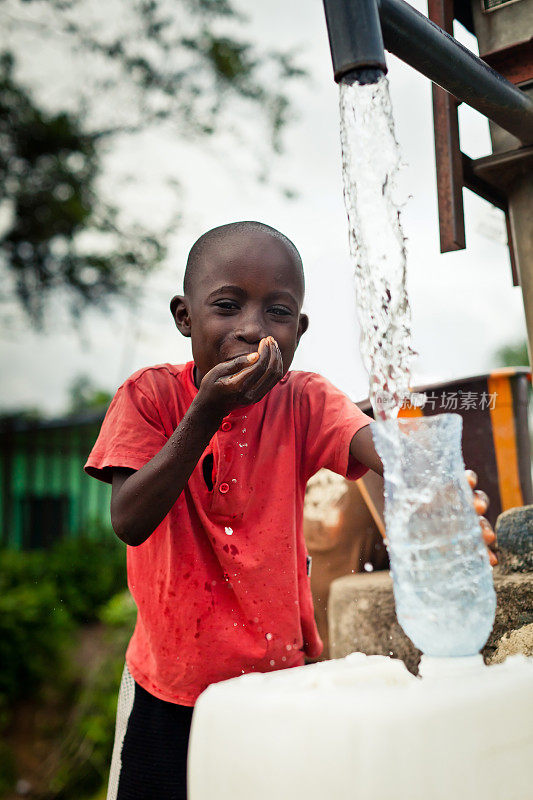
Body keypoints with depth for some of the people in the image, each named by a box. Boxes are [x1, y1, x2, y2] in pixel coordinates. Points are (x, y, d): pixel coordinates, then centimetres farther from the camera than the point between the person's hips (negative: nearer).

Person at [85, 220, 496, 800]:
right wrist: (207, 412, -32)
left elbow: (377, 444, -31)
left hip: (278, 671, 1)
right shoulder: (151, 395, -12)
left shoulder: (304, 401, -10)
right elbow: (130, 523, -22)